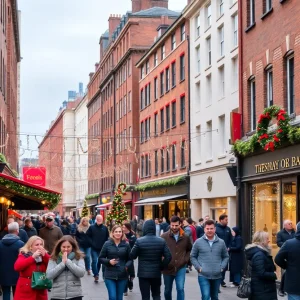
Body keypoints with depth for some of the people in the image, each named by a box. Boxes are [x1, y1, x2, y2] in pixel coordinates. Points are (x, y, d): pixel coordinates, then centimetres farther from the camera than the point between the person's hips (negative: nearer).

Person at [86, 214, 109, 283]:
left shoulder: (105, 228, 1)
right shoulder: (92, 227, -4)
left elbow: (107, 237, 8)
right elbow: (87, 236, -1)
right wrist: (91, 243, -6)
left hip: (101, 249, 2)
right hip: (94, 248, -2)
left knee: (99, 262, 11)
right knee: (94, 261, -12)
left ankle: (96, 275, 25)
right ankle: (96, 275, -7)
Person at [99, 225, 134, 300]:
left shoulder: (126, 245, 2)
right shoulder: (107, 244, -1)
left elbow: (130, 259, 7)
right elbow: (101, 258, 4)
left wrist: (127, 266, -13)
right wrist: (109, 261, -14)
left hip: (122, 275, 2)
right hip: (110, 275, -1)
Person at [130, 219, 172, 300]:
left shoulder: (139, 241, -11)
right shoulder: (162, 241, -4)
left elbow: (132, 256, -4)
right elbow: (168, 257, -7)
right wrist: (161, 266, 5)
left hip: (143, 273, -2)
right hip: (156, 273, 2)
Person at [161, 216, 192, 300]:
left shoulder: (185, 237, 0)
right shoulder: (164, 236, -6)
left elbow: (190, 250, 15)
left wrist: (186, 260, 2)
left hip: (180, 268, 0)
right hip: (167, 268, 0)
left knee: (180, 288, -11)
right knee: (167, 290, 14)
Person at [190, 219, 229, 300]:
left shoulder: (221, 242, 5)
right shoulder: (198, 242, -2)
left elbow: (226, 256, 14)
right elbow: (193, 257, 5)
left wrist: (222, 267, -1)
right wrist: (198, 267, -7)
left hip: (217, 276, 3)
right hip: (203, 276, -3)